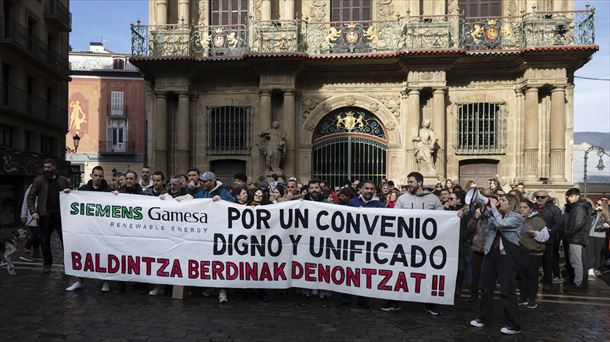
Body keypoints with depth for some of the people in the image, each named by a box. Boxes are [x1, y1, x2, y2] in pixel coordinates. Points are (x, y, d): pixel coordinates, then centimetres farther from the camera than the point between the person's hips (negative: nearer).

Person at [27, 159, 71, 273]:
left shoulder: (63, 180, 9)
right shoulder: (39, 180, 4)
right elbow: (31, 197, 2)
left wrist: (69, 191, -6)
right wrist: (33, 211, -11)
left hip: (60, 214, 0)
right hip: (44, 215, 0)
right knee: (45, 241, 7)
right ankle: (47, 263, 20)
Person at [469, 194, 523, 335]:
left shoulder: (516, 217, -3)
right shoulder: (494, 216, 15)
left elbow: (500, 224, -21)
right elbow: (486, 233, 10)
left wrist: (493, 207, -12)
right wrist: (481, 218, 0)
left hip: (505, 255, -6)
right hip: (490, 253, 7)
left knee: (507, 290, -5)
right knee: (486, 287, 11)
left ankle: (513, 325, 5)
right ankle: (484, 318, 22)